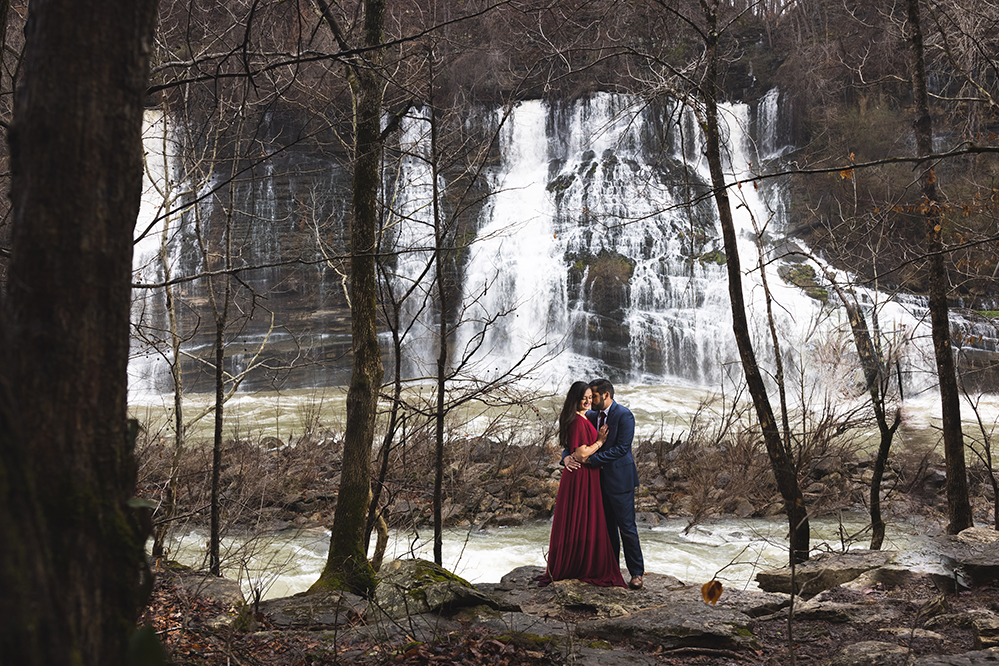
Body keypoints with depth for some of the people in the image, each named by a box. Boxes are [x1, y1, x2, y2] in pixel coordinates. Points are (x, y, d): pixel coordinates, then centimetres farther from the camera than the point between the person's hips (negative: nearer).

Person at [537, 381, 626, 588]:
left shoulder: (583, 419, 14)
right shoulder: (577, 421, -18)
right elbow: (582, 453, -21)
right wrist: (600, 441, -10)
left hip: (587, 477, 10)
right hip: (581, 477, -10)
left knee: (574, 523, 14)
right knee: (582, 523, -2)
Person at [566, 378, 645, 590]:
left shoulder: (624, 415, -14)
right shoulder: (591, 416, 8)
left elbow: (621, 448, -21)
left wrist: (589, 458, -23)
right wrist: (567, 457, -14)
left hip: (620, 479, -7)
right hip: (600, 479, 7)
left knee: (627, 527, -3)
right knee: (607, 527, 13)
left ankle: (637, 573, 7)